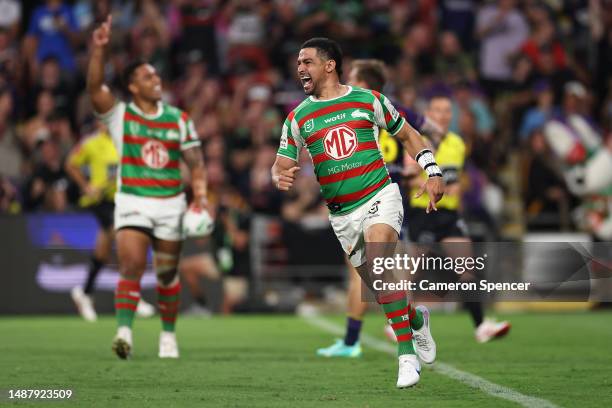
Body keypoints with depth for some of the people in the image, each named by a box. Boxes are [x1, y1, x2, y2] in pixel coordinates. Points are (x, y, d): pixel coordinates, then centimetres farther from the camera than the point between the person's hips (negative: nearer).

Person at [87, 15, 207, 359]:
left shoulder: (179, 119, 6)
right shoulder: (120, 115, 0)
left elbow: (196, 163, 8)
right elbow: (95, 87, -16)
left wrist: (200, 196, -7)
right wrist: (99, 48, -27)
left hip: (171, 203, 2)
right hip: (132, 201, -2)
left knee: (168, 273, 9)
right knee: (131, 266, -18)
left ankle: (168, 334, 23)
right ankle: (125, 332, -22)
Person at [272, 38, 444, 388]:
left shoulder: (368, 100, 1)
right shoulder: (298, 117, 7)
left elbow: (408, 135, 12)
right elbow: (280, 166, 7)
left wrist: (433, 173, 2)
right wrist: (281, 178, -17)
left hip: (380, 197, -4)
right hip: (341, 214, 4)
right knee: (381, 287, 3)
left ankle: (407, 353, -27)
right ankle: (417, 320, 36)